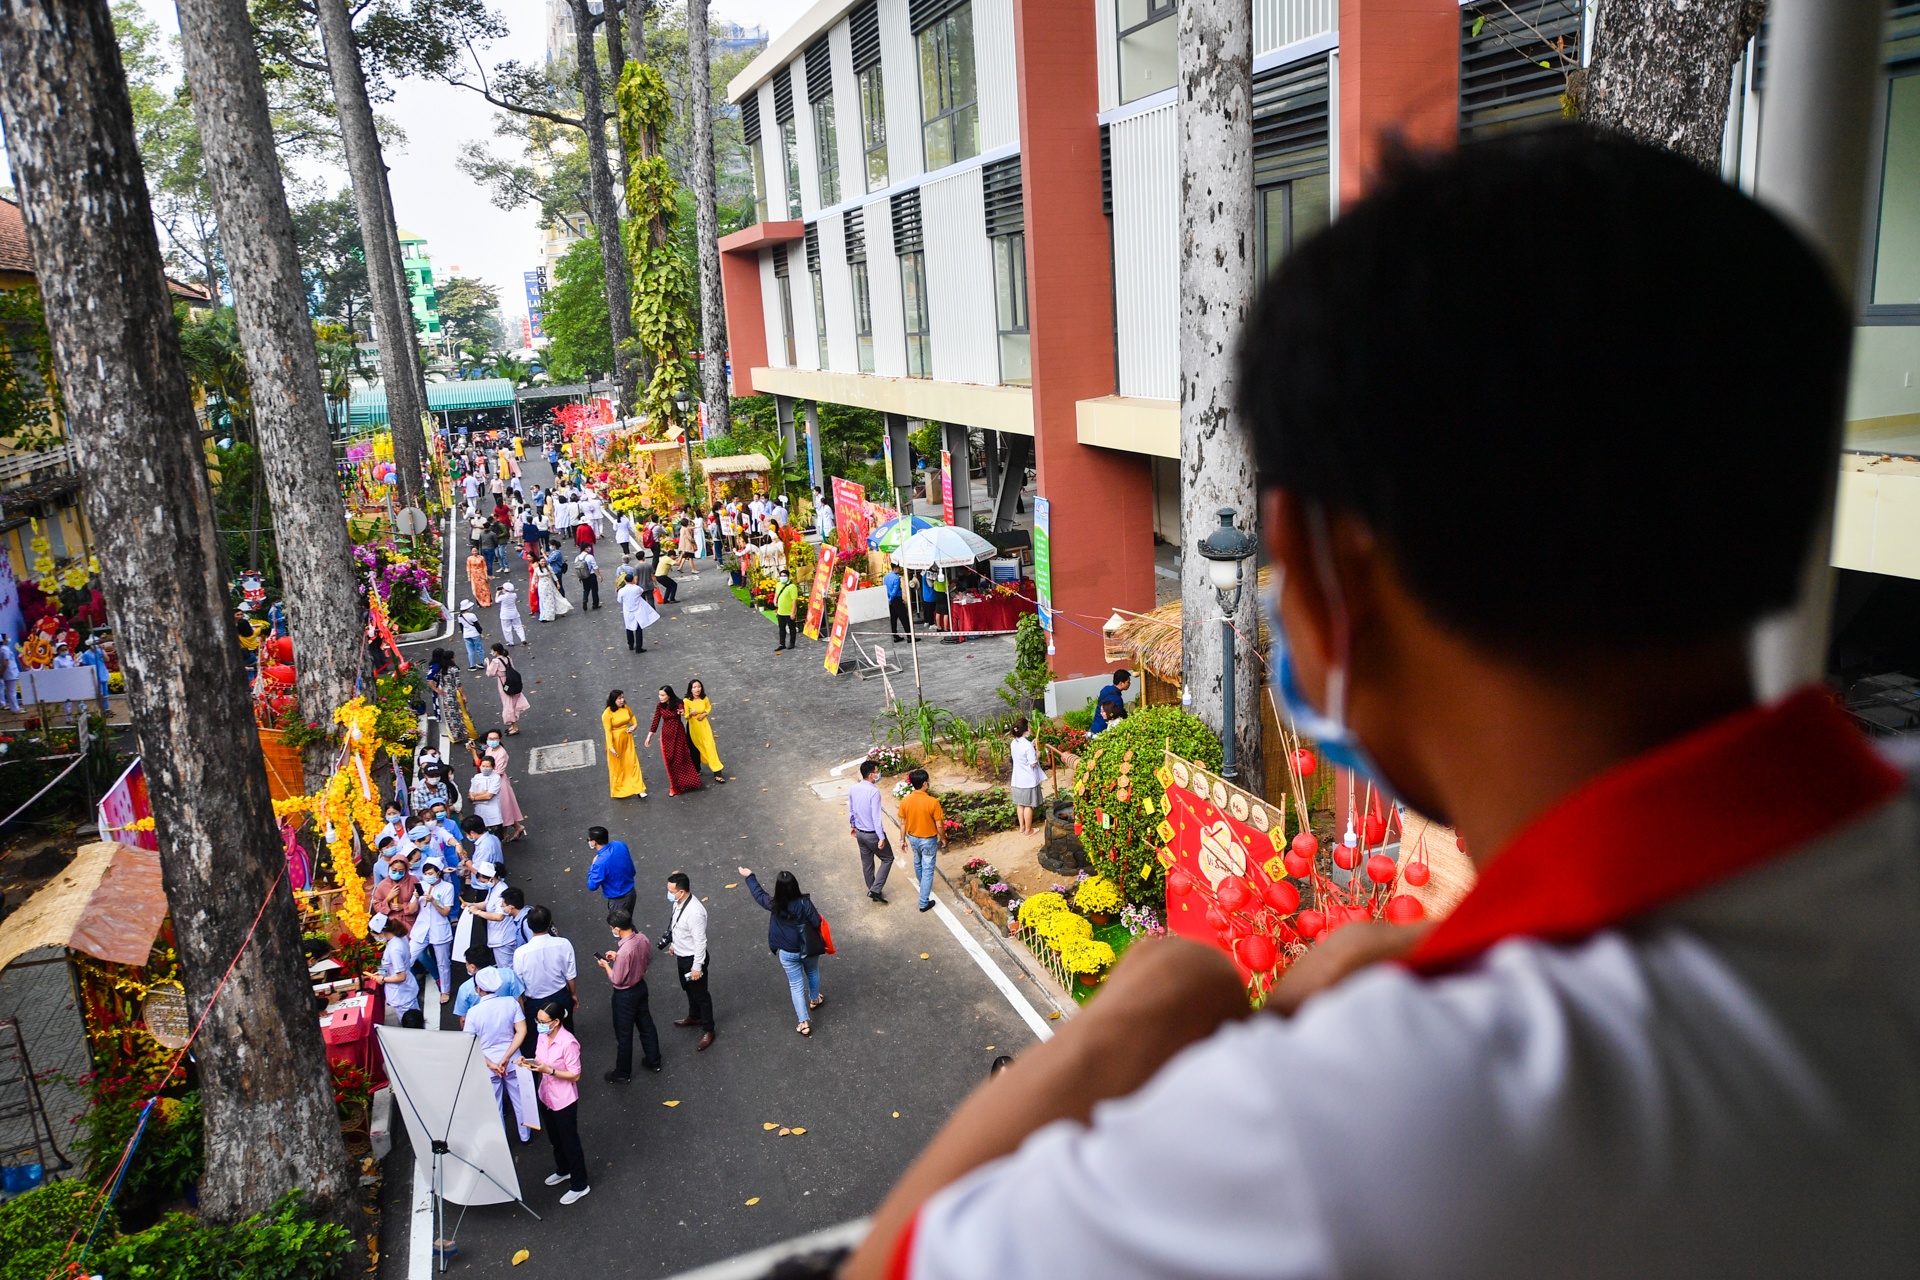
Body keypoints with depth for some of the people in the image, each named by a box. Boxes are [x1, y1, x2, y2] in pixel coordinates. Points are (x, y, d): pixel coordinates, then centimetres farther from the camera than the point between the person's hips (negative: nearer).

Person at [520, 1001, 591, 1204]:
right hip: (545, 1096, 8)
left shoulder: (568, 1043, -29)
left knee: (570, 1142, 9)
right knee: (555, 1139, 27)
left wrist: (549, 1070, -30)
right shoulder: (542, 1036, -6)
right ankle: (563, 1170, 51)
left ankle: (579, 1185, 26)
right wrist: (529, 1062, -13)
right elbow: (540, 1061, 8)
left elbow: (575, 1075, -22)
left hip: (564, 1101, -8)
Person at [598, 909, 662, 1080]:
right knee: (646, 1025, 25)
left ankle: (623, 1073, 30)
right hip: (641, 987, 8)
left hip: (625, 995, -8)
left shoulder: (624, 951, -35)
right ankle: (654, 1061, 42)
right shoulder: (643, 938, -12)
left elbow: (617, 980, -24)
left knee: (623, 1035, 12)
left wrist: (606, 965, -7)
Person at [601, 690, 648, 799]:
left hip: (627, 739, 5)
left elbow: (632, 717, 18)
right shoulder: (607, 714, -19)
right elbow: (608, 731, -21)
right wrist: (610, 747, -26)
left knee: (633, 763, 4)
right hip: (615, 741, -4)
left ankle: (638, 789, 8)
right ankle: (617, 791, 26)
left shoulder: (626, 708, -3)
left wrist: (634, 726, 0)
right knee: (617, 766, 9)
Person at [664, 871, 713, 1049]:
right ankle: (694, 1017, 51)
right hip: (681, 955, 9)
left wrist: (697, 967, -22)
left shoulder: (694, 912, -36)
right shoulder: (678, 902, -8)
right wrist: (673, 943, 23)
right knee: (689, 989, 29)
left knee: (700, 994, 10)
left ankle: (708, 1030, 27)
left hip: (693, 958, -9)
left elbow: (700, 941, -28)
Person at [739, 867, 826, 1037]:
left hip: (787, 953, 0)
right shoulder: (804, 903, -25)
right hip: (808, 949, 0)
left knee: (796, 986, 11)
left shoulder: (774, 905, -20)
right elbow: (817, 923, -17)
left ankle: (804, 1023, 13)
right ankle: (814, 1000, 54)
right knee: (813, 973, 30)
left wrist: (749, 876, 13)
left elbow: (758, 894, -1)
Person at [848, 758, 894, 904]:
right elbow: (876, 817, -26)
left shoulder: (852, 789, -4)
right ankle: (875, 890, 6)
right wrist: (881, 837, -20)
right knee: (887, 859, 13)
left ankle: (872, 891, 34)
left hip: (860, 833, 7)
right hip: (873, 834, -7)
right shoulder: (874, 791, -26)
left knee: (866, 863, 20)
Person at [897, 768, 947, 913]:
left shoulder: (905, 800, -15)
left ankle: (922, 885, 56)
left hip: (913, 838, 5)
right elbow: (939, 826, -18)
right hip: (928, 840, -5)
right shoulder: (932, 802, -26)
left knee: (917, 862, 31)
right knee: (927, 870, 9)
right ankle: (924, 903, 15)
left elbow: (903, 823, -3)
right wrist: (943, 838, 1)